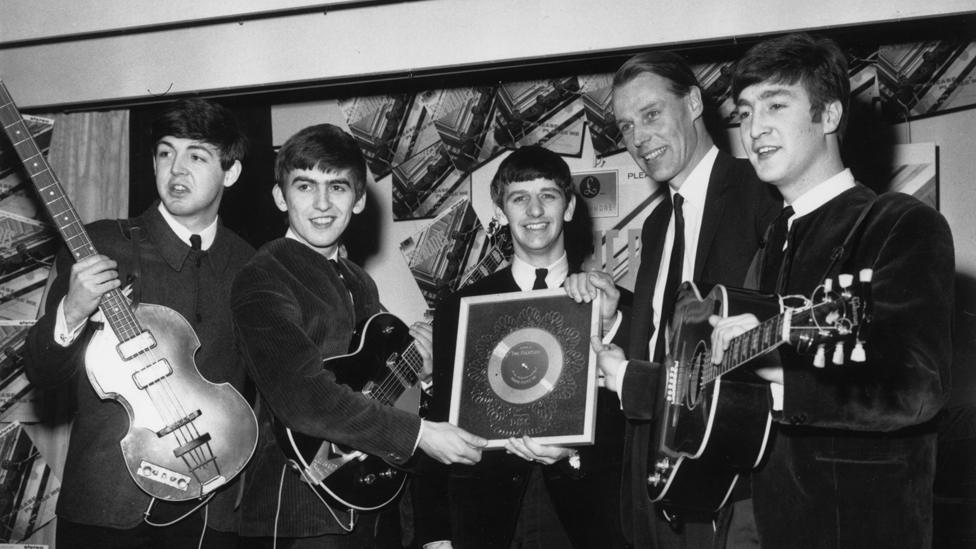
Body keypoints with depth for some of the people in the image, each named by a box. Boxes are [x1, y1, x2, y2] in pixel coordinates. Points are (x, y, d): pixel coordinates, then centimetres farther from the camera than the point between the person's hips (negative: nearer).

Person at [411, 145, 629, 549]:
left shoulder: (617, 306, 2)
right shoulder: (459, 308, 4)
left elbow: (630, 420, 2)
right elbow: (439, 421, 5)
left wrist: (575, 455, -17)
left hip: (585, 512, 0)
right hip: (484, 510, 1)